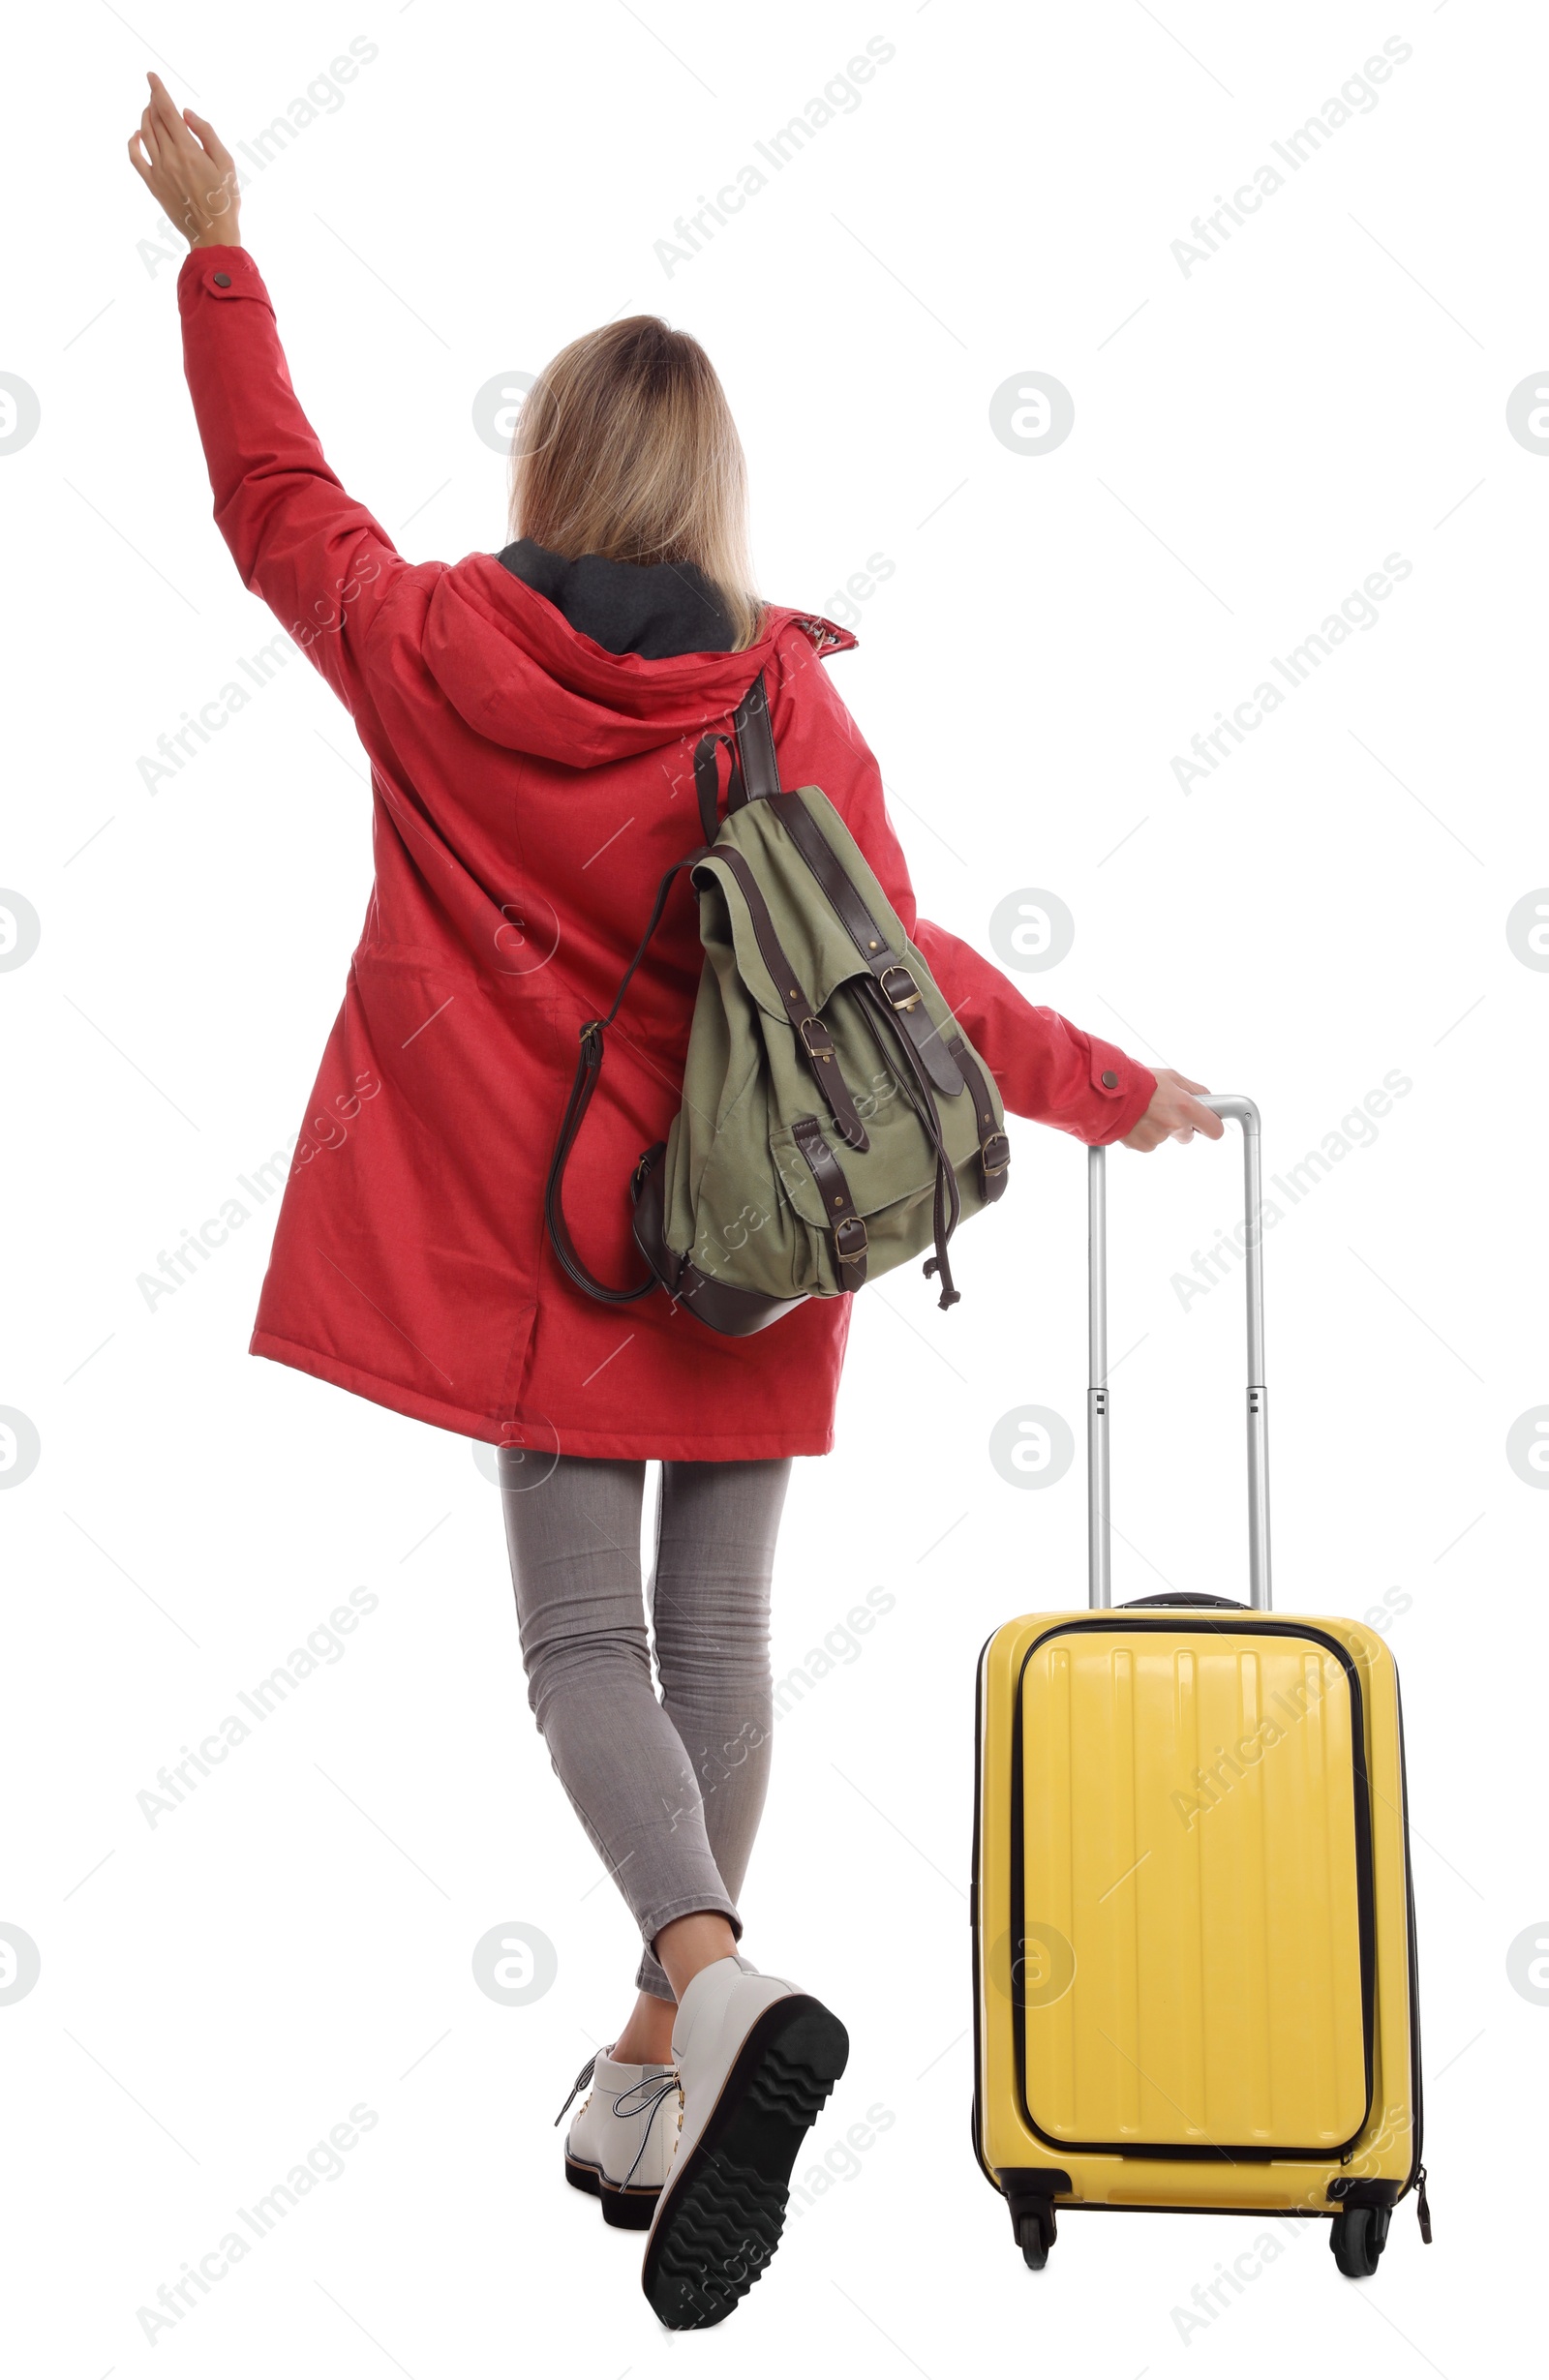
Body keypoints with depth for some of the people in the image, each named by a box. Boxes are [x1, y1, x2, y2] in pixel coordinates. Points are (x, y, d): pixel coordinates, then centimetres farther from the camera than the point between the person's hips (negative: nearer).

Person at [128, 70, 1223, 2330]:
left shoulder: (434, 649, -3)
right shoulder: (788, 699, -6)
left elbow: (273, 497, 15)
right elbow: (892, 968, -5)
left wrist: (217, 246, 26)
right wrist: (1113, 1089, 9)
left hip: (534, 1237, 0)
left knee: (583, 1642, 5)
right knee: (715, 1639, 12)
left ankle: (720, 1987, -21)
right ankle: (664, 2066, 23)